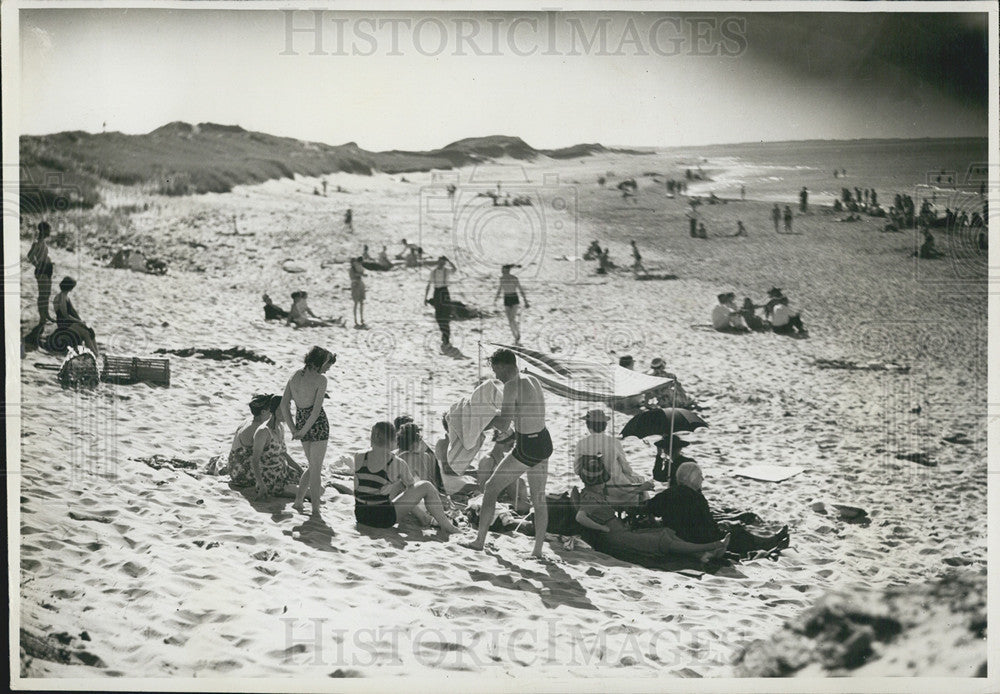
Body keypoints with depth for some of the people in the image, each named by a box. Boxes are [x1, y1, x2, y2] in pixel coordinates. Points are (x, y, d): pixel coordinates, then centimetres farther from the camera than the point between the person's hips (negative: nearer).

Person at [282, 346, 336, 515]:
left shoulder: (294, 376, 5)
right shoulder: (320, 380, -14)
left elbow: (284, 405, 5)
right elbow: (317, 410, -19)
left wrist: (294, 430, 5)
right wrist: (303, 432, -12)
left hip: (301, 422, 6)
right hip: (318, 424, -6)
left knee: (313, 466, 22)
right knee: (316, 469, 3)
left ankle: (298, 501, 18)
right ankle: (315, 510, 6)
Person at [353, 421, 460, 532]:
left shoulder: (358, 458, -6)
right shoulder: (398, 464, -14)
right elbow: (411, 485, 5)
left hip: (360, 516, 5)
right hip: (383, 519, -5)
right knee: (426, 486, 6)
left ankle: (423, 517, 42)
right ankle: (445, 525, 19)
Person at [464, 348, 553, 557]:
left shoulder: (512, 386, -15)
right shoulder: (533, 380, 9)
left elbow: (503, 425, -19)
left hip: (526, 448, -8)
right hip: (544, 443, 8)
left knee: (491, 488, 8)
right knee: (539, 499, 15)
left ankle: (480, 541, 12)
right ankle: (538, 550, 17)